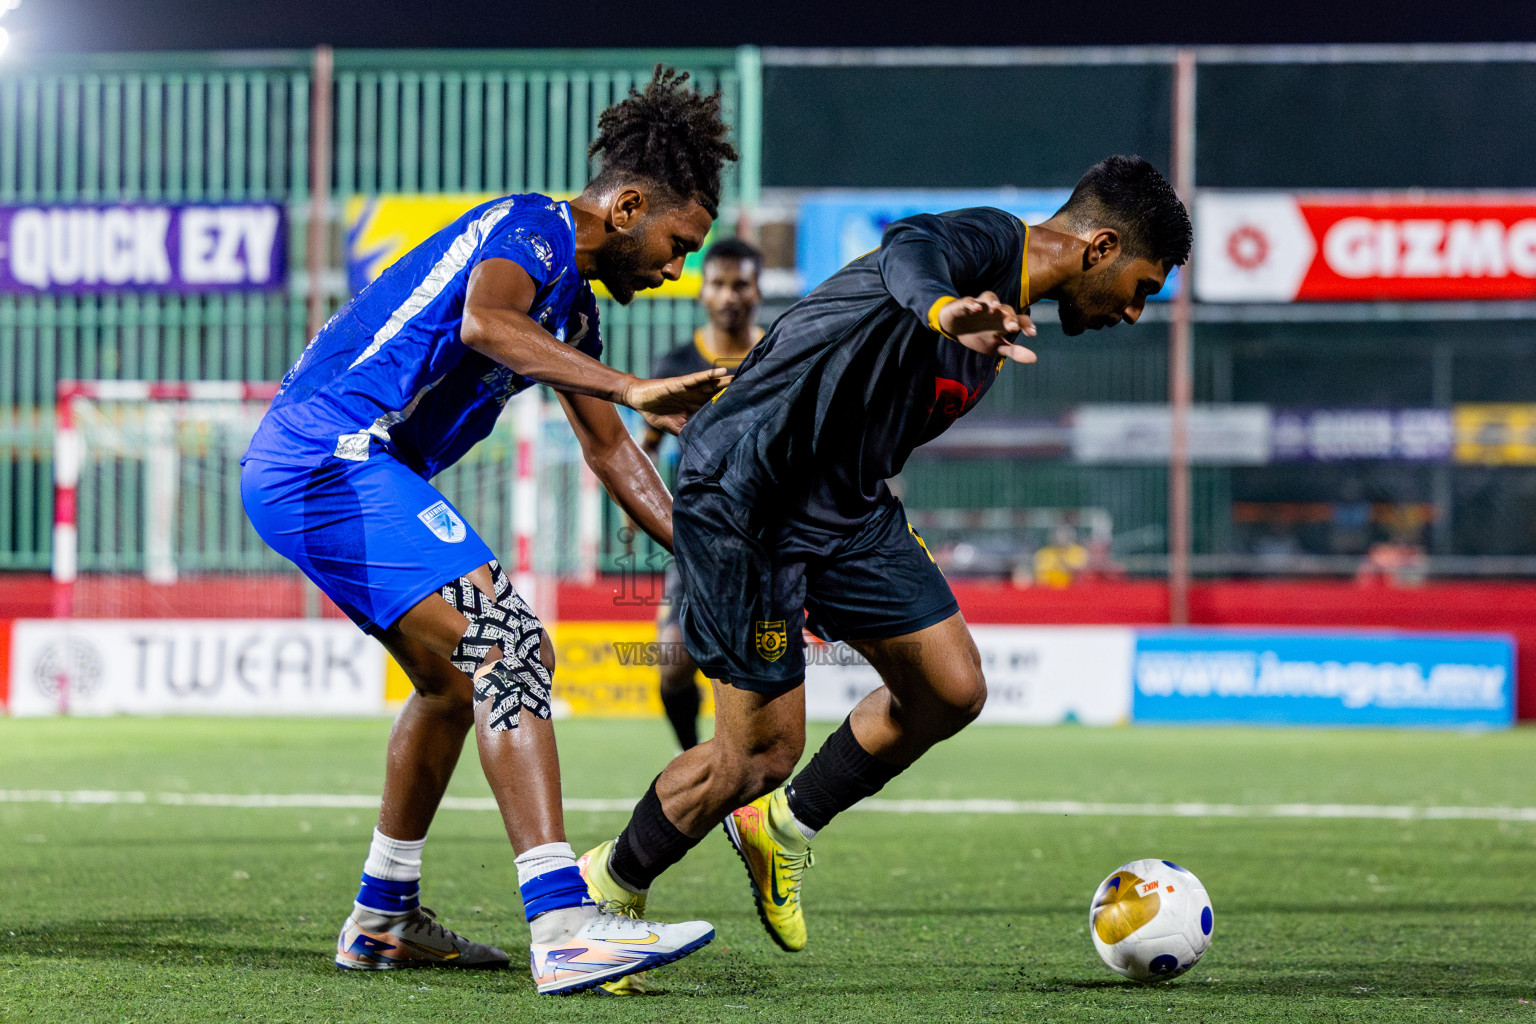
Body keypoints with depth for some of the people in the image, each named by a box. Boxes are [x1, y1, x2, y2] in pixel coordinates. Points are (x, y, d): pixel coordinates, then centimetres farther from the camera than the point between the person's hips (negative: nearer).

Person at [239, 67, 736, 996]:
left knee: (457, 674, 24)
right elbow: (483, 322, -31)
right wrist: (632, 390, -37)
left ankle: (384, 919, 34)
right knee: (507, 646, -20)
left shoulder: (572, 302, 22)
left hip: (297, 469, 11)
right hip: (333, 457, -11)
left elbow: (610, 451, 31)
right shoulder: (530, 228, -8)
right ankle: (564, 928, -30)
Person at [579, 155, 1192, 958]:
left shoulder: (1006, 316, 15)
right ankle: (611, 885, 17)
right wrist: (947, 312, -65)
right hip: (746, 492, -10)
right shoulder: (985, 238, -16)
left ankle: (784, 831, 22)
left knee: (952, 690, 3)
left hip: (842, 502, 10)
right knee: (762, 750, -6)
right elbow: (910, 255, -42)